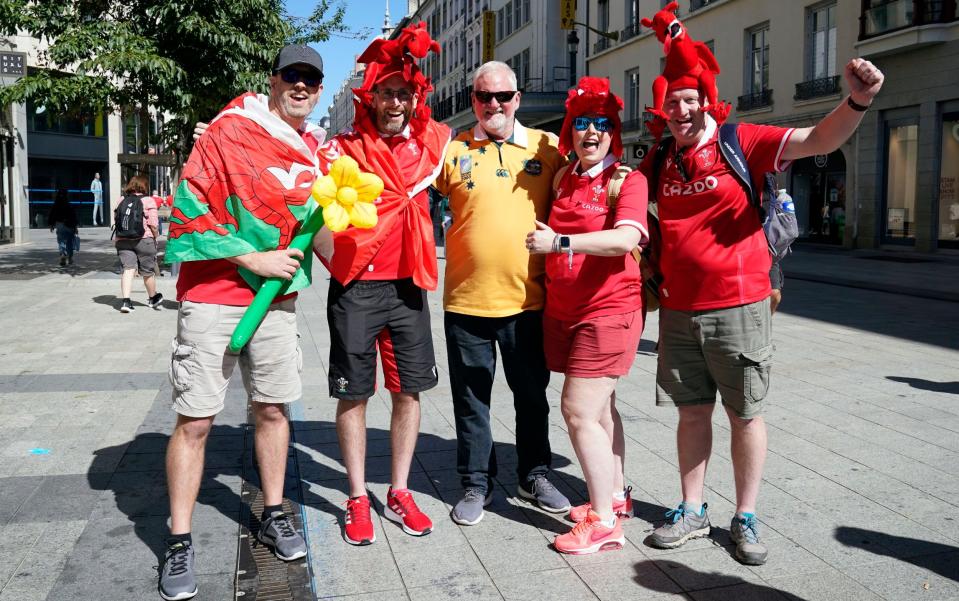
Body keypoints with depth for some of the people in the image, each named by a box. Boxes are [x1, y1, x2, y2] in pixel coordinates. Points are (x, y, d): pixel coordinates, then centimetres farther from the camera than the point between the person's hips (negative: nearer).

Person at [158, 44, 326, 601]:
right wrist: (255, 260, -15)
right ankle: (180, 544, 10)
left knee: (273, 408, 13)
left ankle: (273, 515, 29)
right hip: (212, 299, -5)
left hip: (277, 301, 5)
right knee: (195, 421, -2)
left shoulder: (318, 150, 9)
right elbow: (189, 212, -13)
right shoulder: (228, 131, -9)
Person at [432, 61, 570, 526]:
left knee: (532, 395, 15)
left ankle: (534, 476, 33)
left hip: (528, 298, 1)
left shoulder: (546, 148, 4)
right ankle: (476, 484, 26)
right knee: (471, 399, 10)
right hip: (466, 299, -1)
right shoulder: (452, 149, 2)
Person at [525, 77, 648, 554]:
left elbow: (626, 238, -26)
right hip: (562, 309, 7)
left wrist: (559, 242, -29)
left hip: (608, 309, -7)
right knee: (598, 408, 15)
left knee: (580, 411, -10)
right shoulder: (562, 179, 11)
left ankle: (604, 521, 0)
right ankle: (615, 496, 29)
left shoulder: (627, 180, -8)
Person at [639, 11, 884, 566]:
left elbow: (818, 140, -17)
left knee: (745, 414, 6)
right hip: (678, 308, 4)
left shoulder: (741, 143, -6)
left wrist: (857, 102, -36)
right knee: (692, 412, 12)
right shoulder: (658, 161, 6)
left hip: (738, 305, -3)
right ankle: (692, 513, 25)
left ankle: (747, 519, 21)